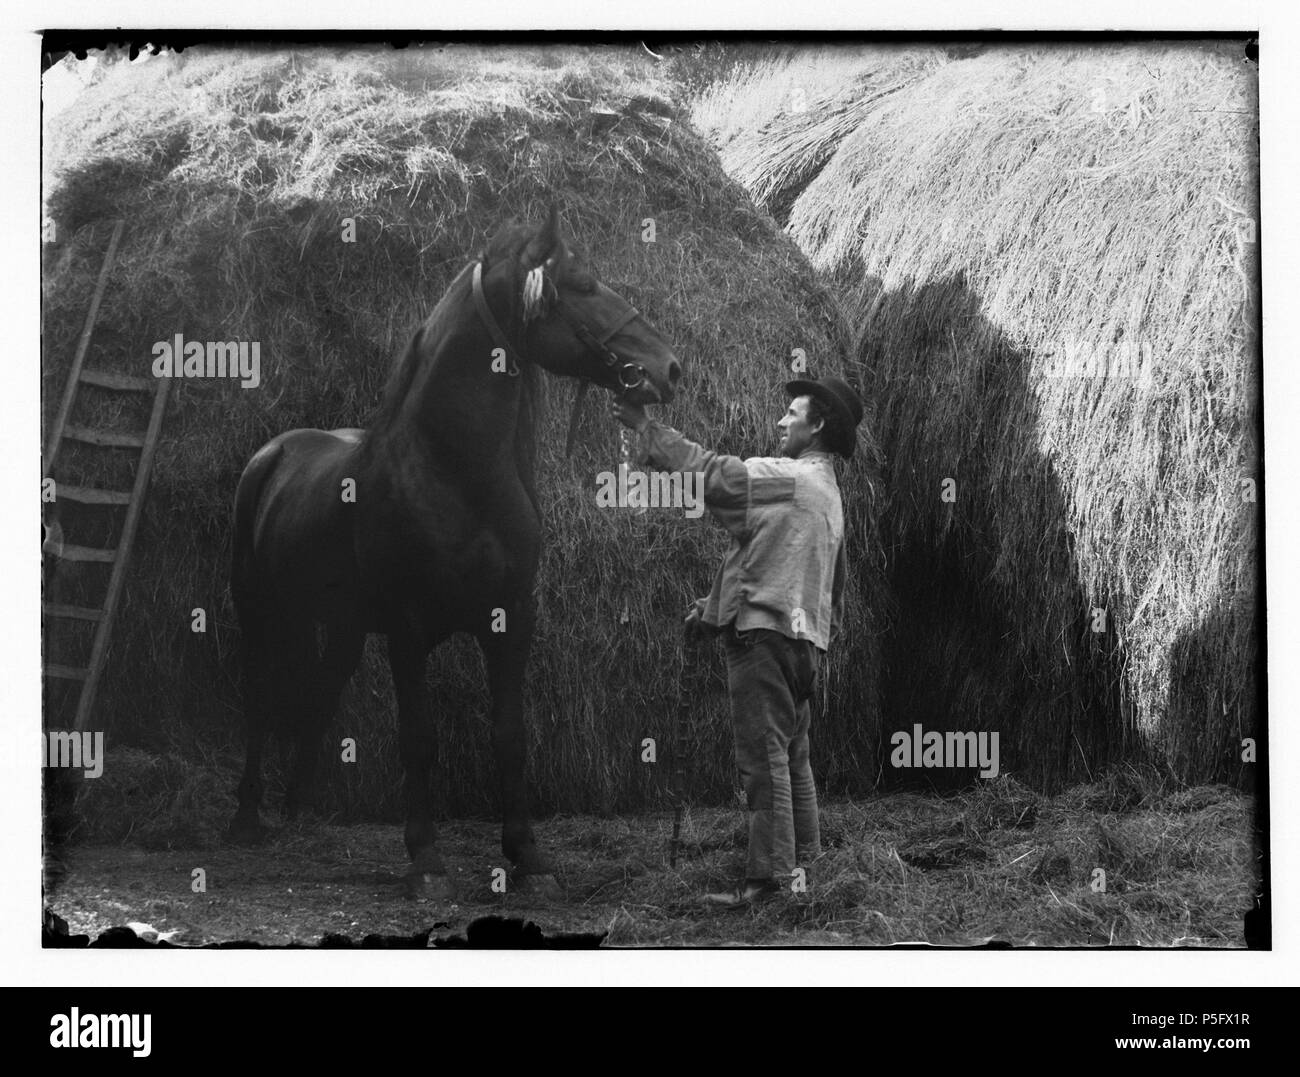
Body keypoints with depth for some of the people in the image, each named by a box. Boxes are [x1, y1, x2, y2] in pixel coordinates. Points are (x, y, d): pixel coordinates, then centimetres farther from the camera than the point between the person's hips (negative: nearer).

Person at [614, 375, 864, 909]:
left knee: (764, 755, -10)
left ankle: (768, 875, -11)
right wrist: (711, 606, 22)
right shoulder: (827, 493, 20)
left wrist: (645, 426, -3)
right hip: (804, 636, 10)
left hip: (765, 631, -10)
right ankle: (803, 860, 25)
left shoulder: (786, 478, -10)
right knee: (792, 754, 17)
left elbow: (706, 472, -11)